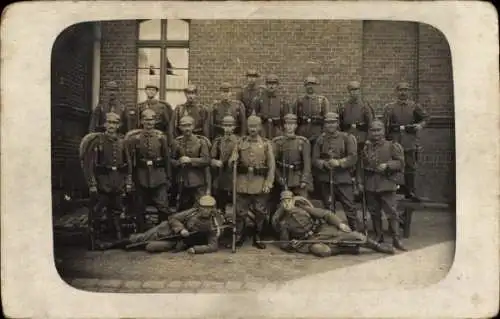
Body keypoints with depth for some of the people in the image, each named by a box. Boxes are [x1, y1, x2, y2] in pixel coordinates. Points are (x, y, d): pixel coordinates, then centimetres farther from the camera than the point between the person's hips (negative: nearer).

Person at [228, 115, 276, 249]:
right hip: (243, 183, 1)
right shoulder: (241, 142, 8)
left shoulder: (266, 143, 4)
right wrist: (233, 160, -17)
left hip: (260, 183, -1)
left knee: (260, 213, 5)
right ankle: (239, 237, 20)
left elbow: (272, 165, 0)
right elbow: (232, 160, 7)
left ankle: (257, 239, 20)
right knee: (240, 212, 5)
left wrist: (268, 183, -9)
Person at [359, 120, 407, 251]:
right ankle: (378, 236, 24)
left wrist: (387, 165, -18)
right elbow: (362, 166, 15)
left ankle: (396, 239, -1)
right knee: (374, 213, 11)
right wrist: (360, 182, 9)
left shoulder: (392, 146, 2)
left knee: (392, 212, -6)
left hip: (387, 184, -4)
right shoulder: (366, 148, 14)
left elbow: (400, 162, -3)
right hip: (370, 185, 4)